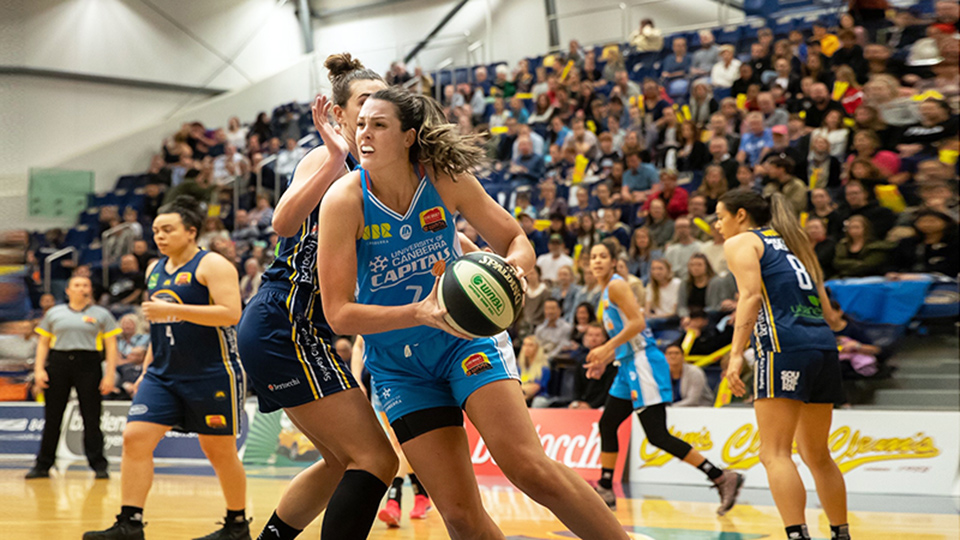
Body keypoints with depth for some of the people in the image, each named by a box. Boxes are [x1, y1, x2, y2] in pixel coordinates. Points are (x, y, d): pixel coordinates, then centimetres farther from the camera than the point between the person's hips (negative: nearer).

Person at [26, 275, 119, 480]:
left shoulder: (101, 314, 8)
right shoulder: (53, 313, 13)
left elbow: (111, 346, 4)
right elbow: (43, 343, 14)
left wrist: (110, 374, -6)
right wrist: (39, 369, 2)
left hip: (88, 364, -2)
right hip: (58, 364, 2)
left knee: (91, 418, -3)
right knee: (52, 417, 3)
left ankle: (98, 465, 3)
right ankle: (42, 465, 10)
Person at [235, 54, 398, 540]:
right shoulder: (328, 161, -9)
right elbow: (284, 222, -29)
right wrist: (335, 158, -37)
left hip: (301, 331, 10)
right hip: (283, 324, -10)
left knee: (342, 461, 23)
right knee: (375, 460, -15)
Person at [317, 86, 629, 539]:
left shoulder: (445, 179, -11)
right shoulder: (345, 201, -16)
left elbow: (515, 240, 1)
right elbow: (338, 313, -18)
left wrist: (512, 270, -24)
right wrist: (420, 313, -32)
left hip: (467, 336, 0)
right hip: (399, 364, 0)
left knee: (529, 468, -18)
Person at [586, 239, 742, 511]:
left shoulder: (616, 285, -8)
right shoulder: (607, 292, 19)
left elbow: (637, 322, -19)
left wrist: (606, 348, -16)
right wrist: (604, 361, 18)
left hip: (644, 363, -10)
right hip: (630, 366, 10)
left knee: (657, 436, -13)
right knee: (607, 425, 14)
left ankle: (722, 477, -14)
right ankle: (605, 490, 23)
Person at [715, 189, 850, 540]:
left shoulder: (740, 242, 7)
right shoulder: (789, 241, 28)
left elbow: (751, 295, -11)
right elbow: (828, 312, 21)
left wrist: (736, 354, -16)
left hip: (785, 346, -8)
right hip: (824, 344, 8)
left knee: (775, 453, -10)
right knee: (816, 454, 17)